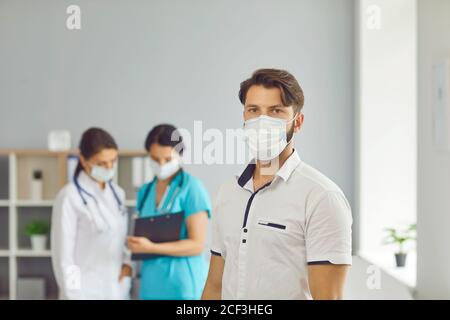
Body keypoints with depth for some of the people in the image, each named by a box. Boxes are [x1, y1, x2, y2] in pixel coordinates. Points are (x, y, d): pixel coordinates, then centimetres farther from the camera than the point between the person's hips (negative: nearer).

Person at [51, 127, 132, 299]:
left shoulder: (118, 193, 10)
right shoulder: (70, 197, -10)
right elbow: (63, 255, -10)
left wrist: (127, 263, 0)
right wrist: (74, 295, -12)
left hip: (117, 290, 7)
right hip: (85, 292, -6)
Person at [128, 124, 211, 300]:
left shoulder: (191, 189, -7)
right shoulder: (145, 191, 13)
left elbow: (197, 244, -12)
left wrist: (151, 248, -19)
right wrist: (136, 244, -1)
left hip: (182, 281, -6)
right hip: (152, 283, 6)